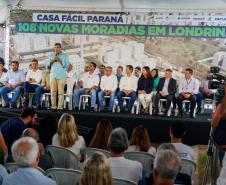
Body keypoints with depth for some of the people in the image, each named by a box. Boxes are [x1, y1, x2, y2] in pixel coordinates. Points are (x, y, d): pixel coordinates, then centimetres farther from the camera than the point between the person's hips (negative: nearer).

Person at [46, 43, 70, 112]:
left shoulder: (65, 55, 9)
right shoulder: (51, 55, 18)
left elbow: (67, 65, -1)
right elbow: (47, 64, 12)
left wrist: (59, 60, -9)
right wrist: (53, 60, -3)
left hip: (61, 76, -3)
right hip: (53, 75, 3)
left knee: (61, 92, -8)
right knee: (53, 92, -2)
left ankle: (60, 107, -8)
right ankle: (53, 107, 2)